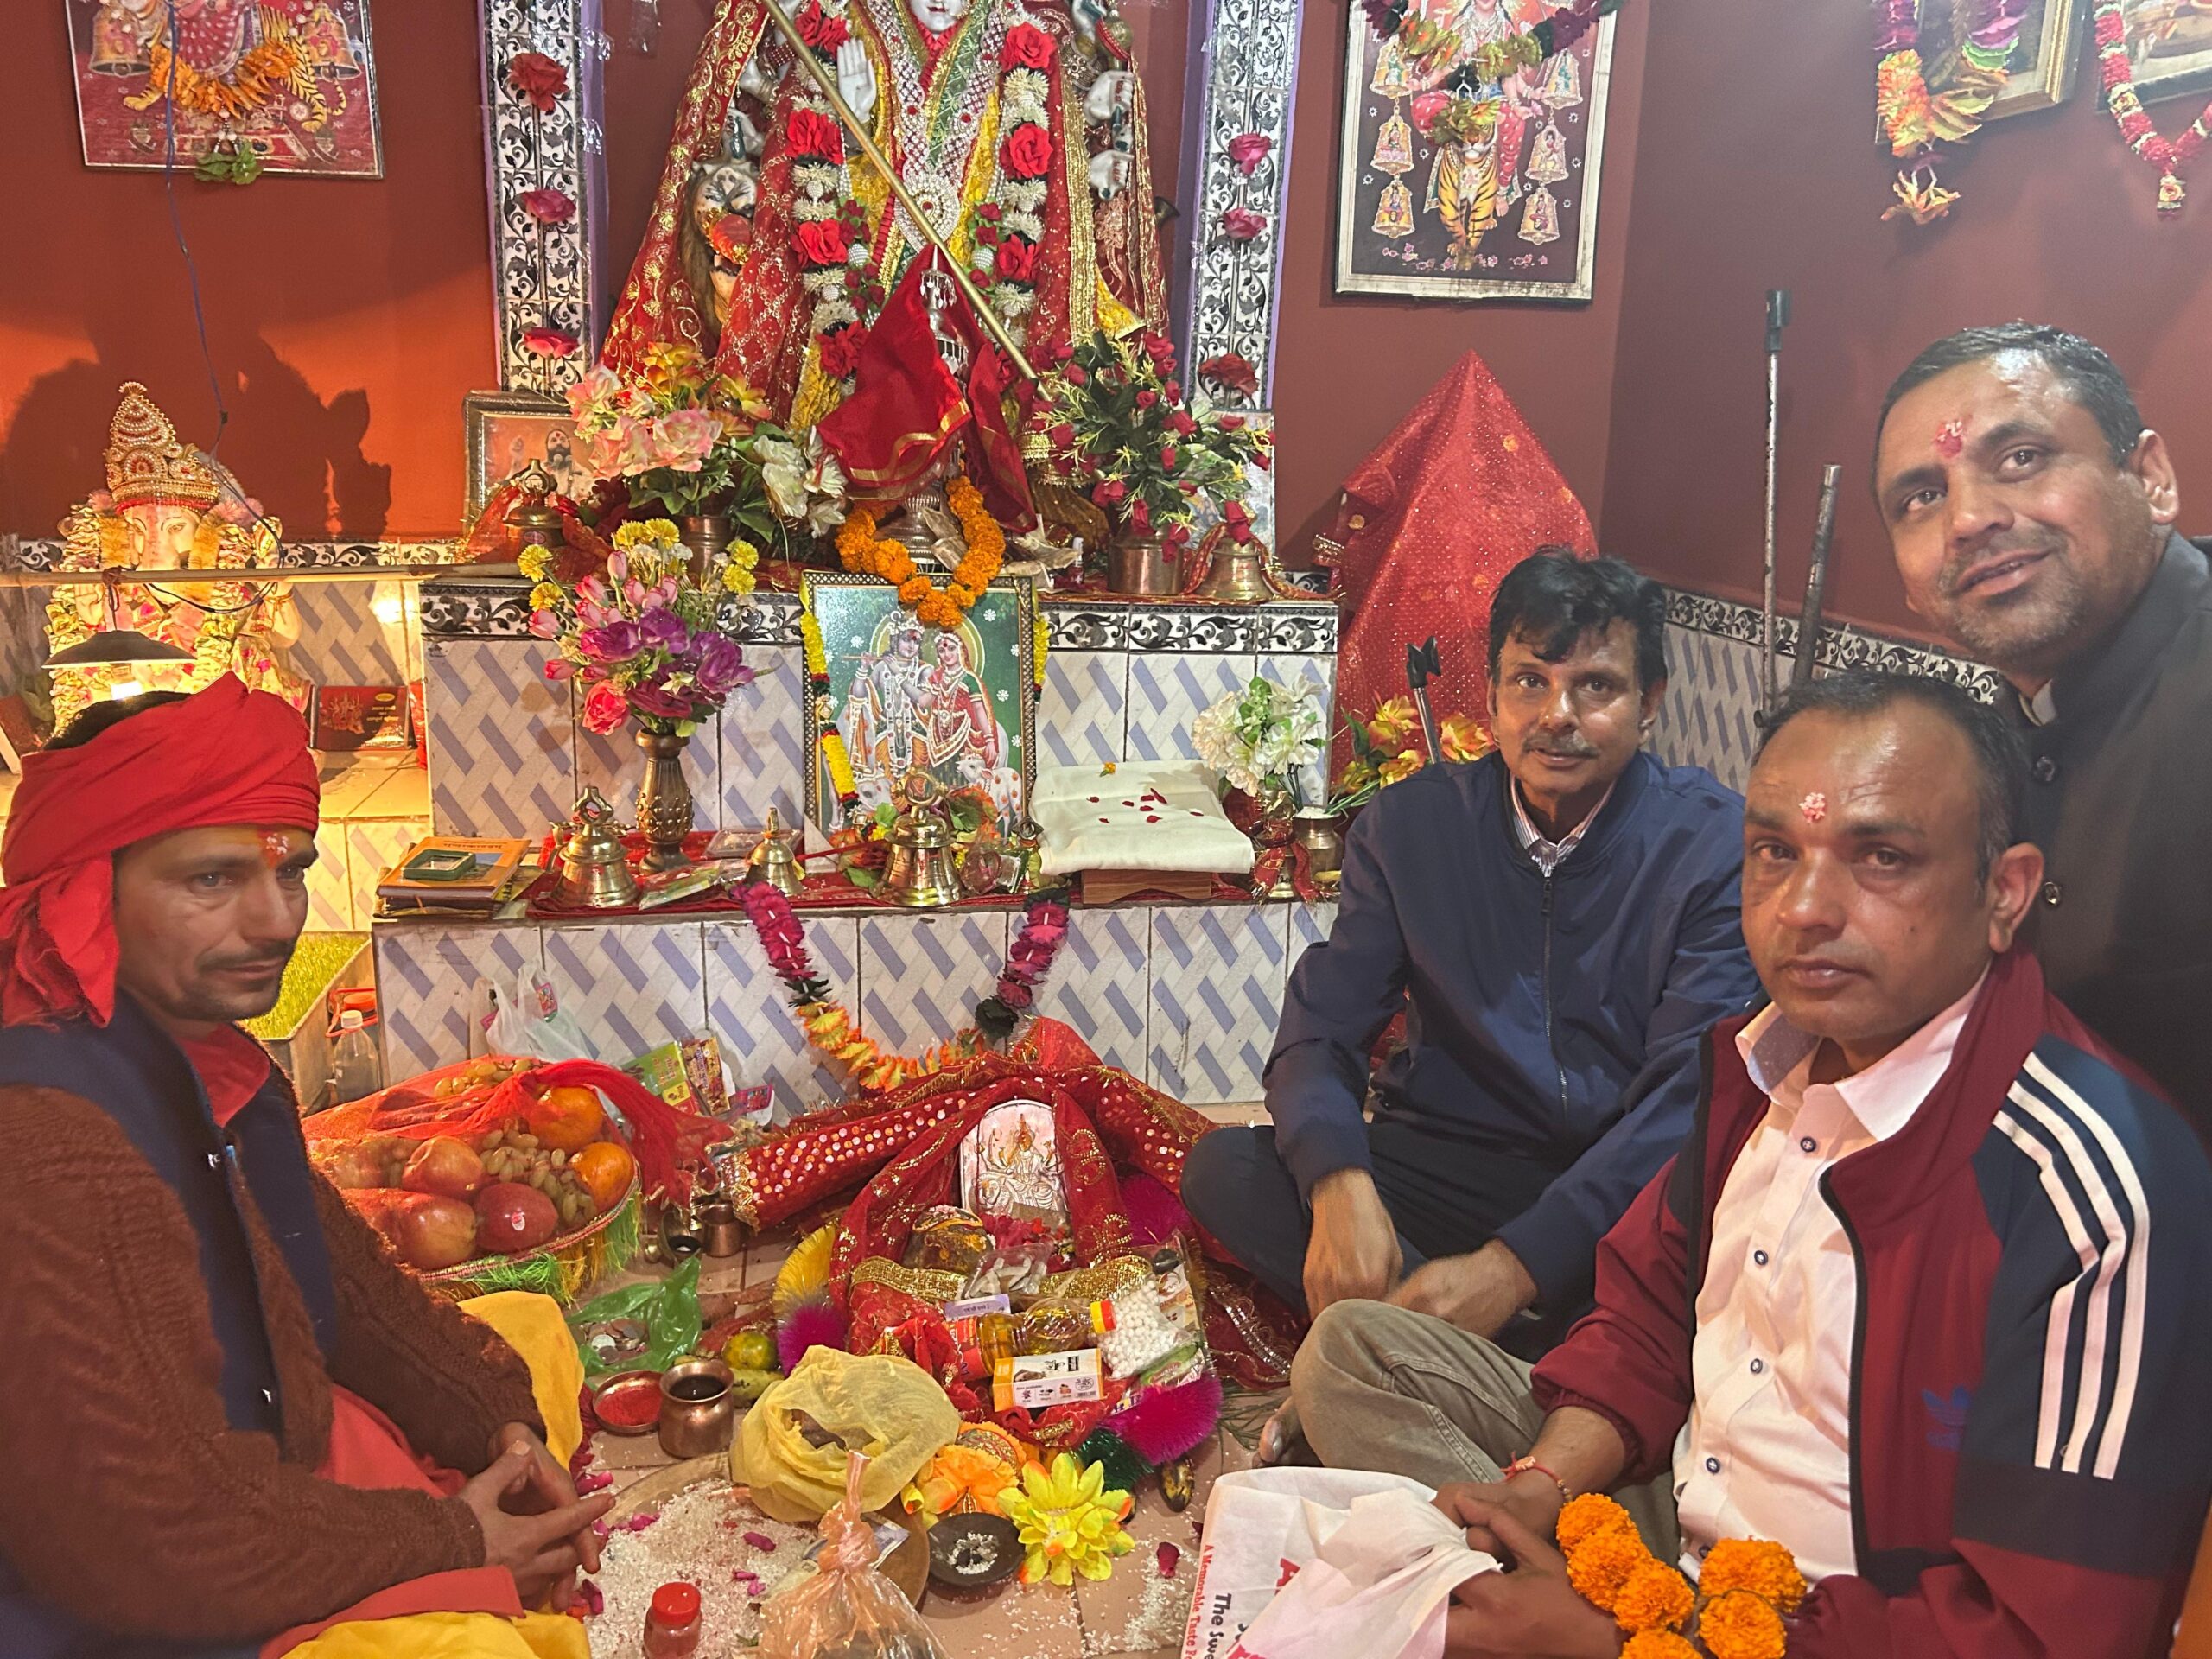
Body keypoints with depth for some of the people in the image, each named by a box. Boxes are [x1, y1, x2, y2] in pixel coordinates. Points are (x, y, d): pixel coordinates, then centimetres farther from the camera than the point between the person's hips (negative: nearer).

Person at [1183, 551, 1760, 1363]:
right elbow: (1320, 1031, -3)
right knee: (1225, 1166, -22)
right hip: (1448, 1168, 3)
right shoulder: (1409, 825, 2)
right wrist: (1340, 1186, -26)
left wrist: (1515, 1264, -27)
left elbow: (1691, 1091, -15)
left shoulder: (1716, 842, -6)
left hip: (1633, 1192, -2)